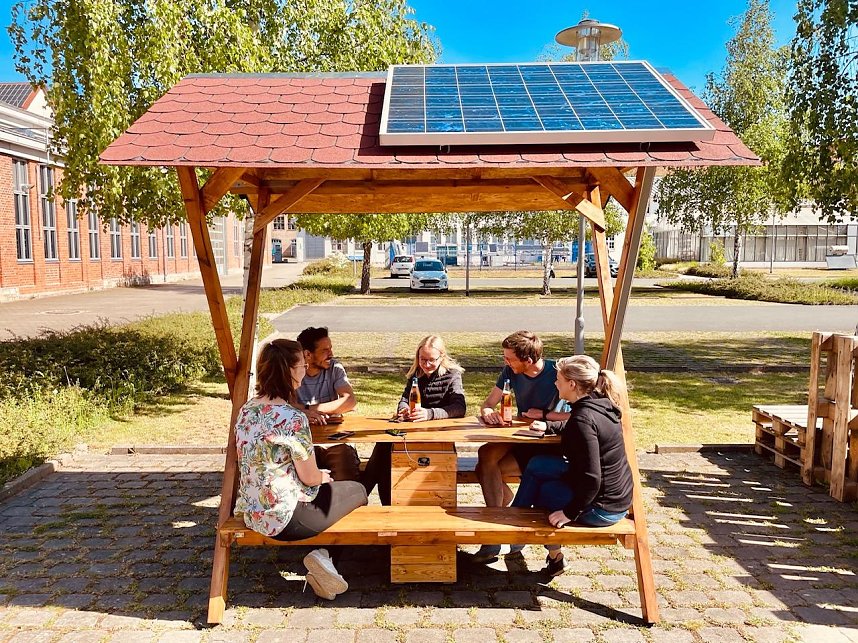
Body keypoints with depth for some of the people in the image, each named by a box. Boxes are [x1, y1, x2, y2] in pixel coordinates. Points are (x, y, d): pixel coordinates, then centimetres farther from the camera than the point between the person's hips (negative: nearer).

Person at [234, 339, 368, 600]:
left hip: (253, 512, 8)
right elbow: (309, 477, -15)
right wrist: (324, 477, 7)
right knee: (357, 490, 14)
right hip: (285, 518, -7)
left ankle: (321, 556, 13)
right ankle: (323, 555, 4)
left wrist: (319, 476, 17)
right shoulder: (292, 418, -23)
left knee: (326, 488, 27)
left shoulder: (247, 410, 1)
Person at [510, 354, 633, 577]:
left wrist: (570, 513, -17)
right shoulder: (601, 404, 1)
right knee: (536, 465, 9)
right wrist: (546, 426, 22)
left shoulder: (583, 418, -26)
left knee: (539, 491, 13)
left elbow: (591, 478, -28)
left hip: (602, 508, -8)